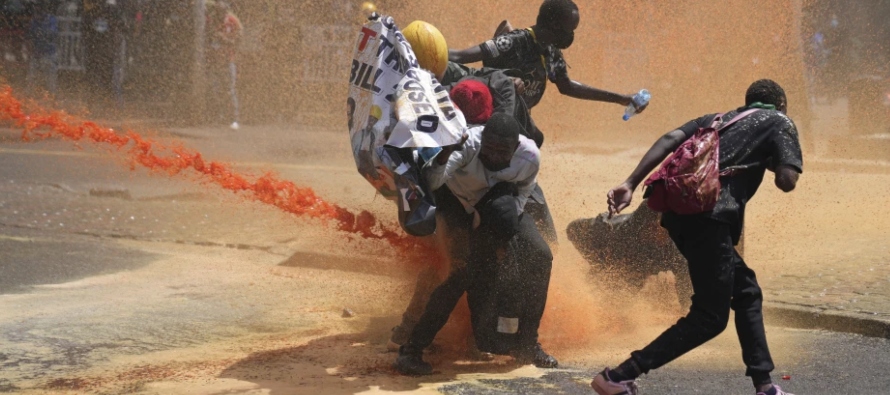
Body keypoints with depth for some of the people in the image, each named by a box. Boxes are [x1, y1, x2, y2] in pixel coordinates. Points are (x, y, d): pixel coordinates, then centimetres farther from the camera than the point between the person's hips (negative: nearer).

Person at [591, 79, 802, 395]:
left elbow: (671, 139, 11)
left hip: (680, 212, 8)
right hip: (709, 218, -8)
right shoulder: (779, 122, 14)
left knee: (746, 293, 19)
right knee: (710, 317, -2)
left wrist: (630, 184, 3)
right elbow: (786, 181, -1)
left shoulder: (719, 118, 29)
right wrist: (769, 160, 22)